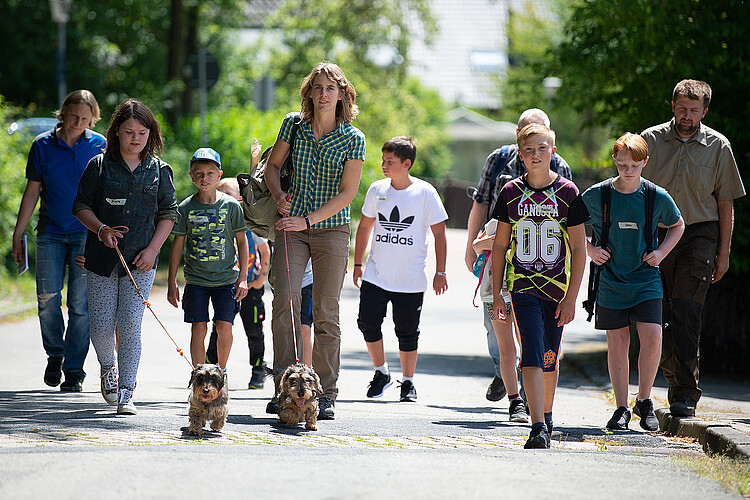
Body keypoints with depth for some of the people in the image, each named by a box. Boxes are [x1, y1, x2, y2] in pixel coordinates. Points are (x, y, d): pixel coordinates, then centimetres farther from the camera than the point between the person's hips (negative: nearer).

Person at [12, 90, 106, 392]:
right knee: (47, 300, -5)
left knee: (80, 304, -5)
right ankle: (55, 354, 21)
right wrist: (18, 234, 7)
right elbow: (32, 192, 9)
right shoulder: (43, 146, 3)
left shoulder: (100, 146, 1)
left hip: (87, 234, -1)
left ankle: (74, 372, 3)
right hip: (50, 233, 1)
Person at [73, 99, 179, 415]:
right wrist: (101, 229, -12)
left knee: (130, 324, -10)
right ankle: (108, 367, 34)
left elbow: (168, 213, 8)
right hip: (102, 258, 1)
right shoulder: (100, 166, 3)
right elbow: (81, 206, 6)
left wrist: (153, 249, -4)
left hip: (140, 260, -1)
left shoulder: (159, 170, 5)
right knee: (101, 325, 0)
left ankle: (126, 394, -7)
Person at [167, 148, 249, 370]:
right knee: (198, 329, -4)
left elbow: (242, 241, 5)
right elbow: (178, 244, 6)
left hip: (226, 277, 0)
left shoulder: (231, 205, -1)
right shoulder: (186, 207, 0)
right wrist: (172, 282, 5)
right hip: (196, 279, 0)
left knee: (224, 327, -7)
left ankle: (221, 371, 14)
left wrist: (243, 277, 0)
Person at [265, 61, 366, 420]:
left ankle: (326, 394, 4)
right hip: (292, 226, 1)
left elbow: (347, 192, -7)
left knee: (326, 311, -2)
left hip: (331, 230, -1)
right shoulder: (293, 125, 3)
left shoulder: (353, 139, -4)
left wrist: (308, 219, -15)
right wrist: (279, 196, -4)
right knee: (285, 300, -13)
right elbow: (273, 166, 14)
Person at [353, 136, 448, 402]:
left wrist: (440, 272, -5)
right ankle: (381, 372, 11)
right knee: (367, 321, -9)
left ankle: (408, 382, 17)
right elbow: (365, 226, 15)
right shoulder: (377, 189, 3)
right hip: (376, 275, 3)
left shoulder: (425, 193, -7)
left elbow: (439, 234, -2)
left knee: (407, 331, 3)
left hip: (411, 280, -3)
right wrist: (357, 263, 14)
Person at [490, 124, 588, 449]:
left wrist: (571, 297, -7)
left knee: (549, 360, 10)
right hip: (523, 287, 0)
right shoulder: (512, 193, 1)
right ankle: (538, 427, -18)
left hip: (557, 288, 0)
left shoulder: (567, 193, -3)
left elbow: (579, 249, -1)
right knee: (532, 357, -13)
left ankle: (546, 416, 32)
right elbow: (500, 245, 9)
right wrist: (496, 295, 6)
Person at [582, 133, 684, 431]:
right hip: (611, 281, 0)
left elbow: (677, 226, 15)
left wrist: (661, 252, 0)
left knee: (652, 338, -12)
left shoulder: (657, 197, -4)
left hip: (646, 280, 0)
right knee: (617, 343, 2)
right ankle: (621, 409, 13)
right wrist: (590, 250, -2)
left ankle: (644, 401, 7)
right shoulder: (596, 195, -5)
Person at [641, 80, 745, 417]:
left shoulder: (717, 146, 2)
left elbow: (725, 203, 7)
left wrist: (723, 253, 4)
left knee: (686, 312, -13)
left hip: (698, 234, -2)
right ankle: (674, 379, 20)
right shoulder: (650, 140, 3)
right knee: (659, 314, 0)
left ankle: (685, 394, -12)